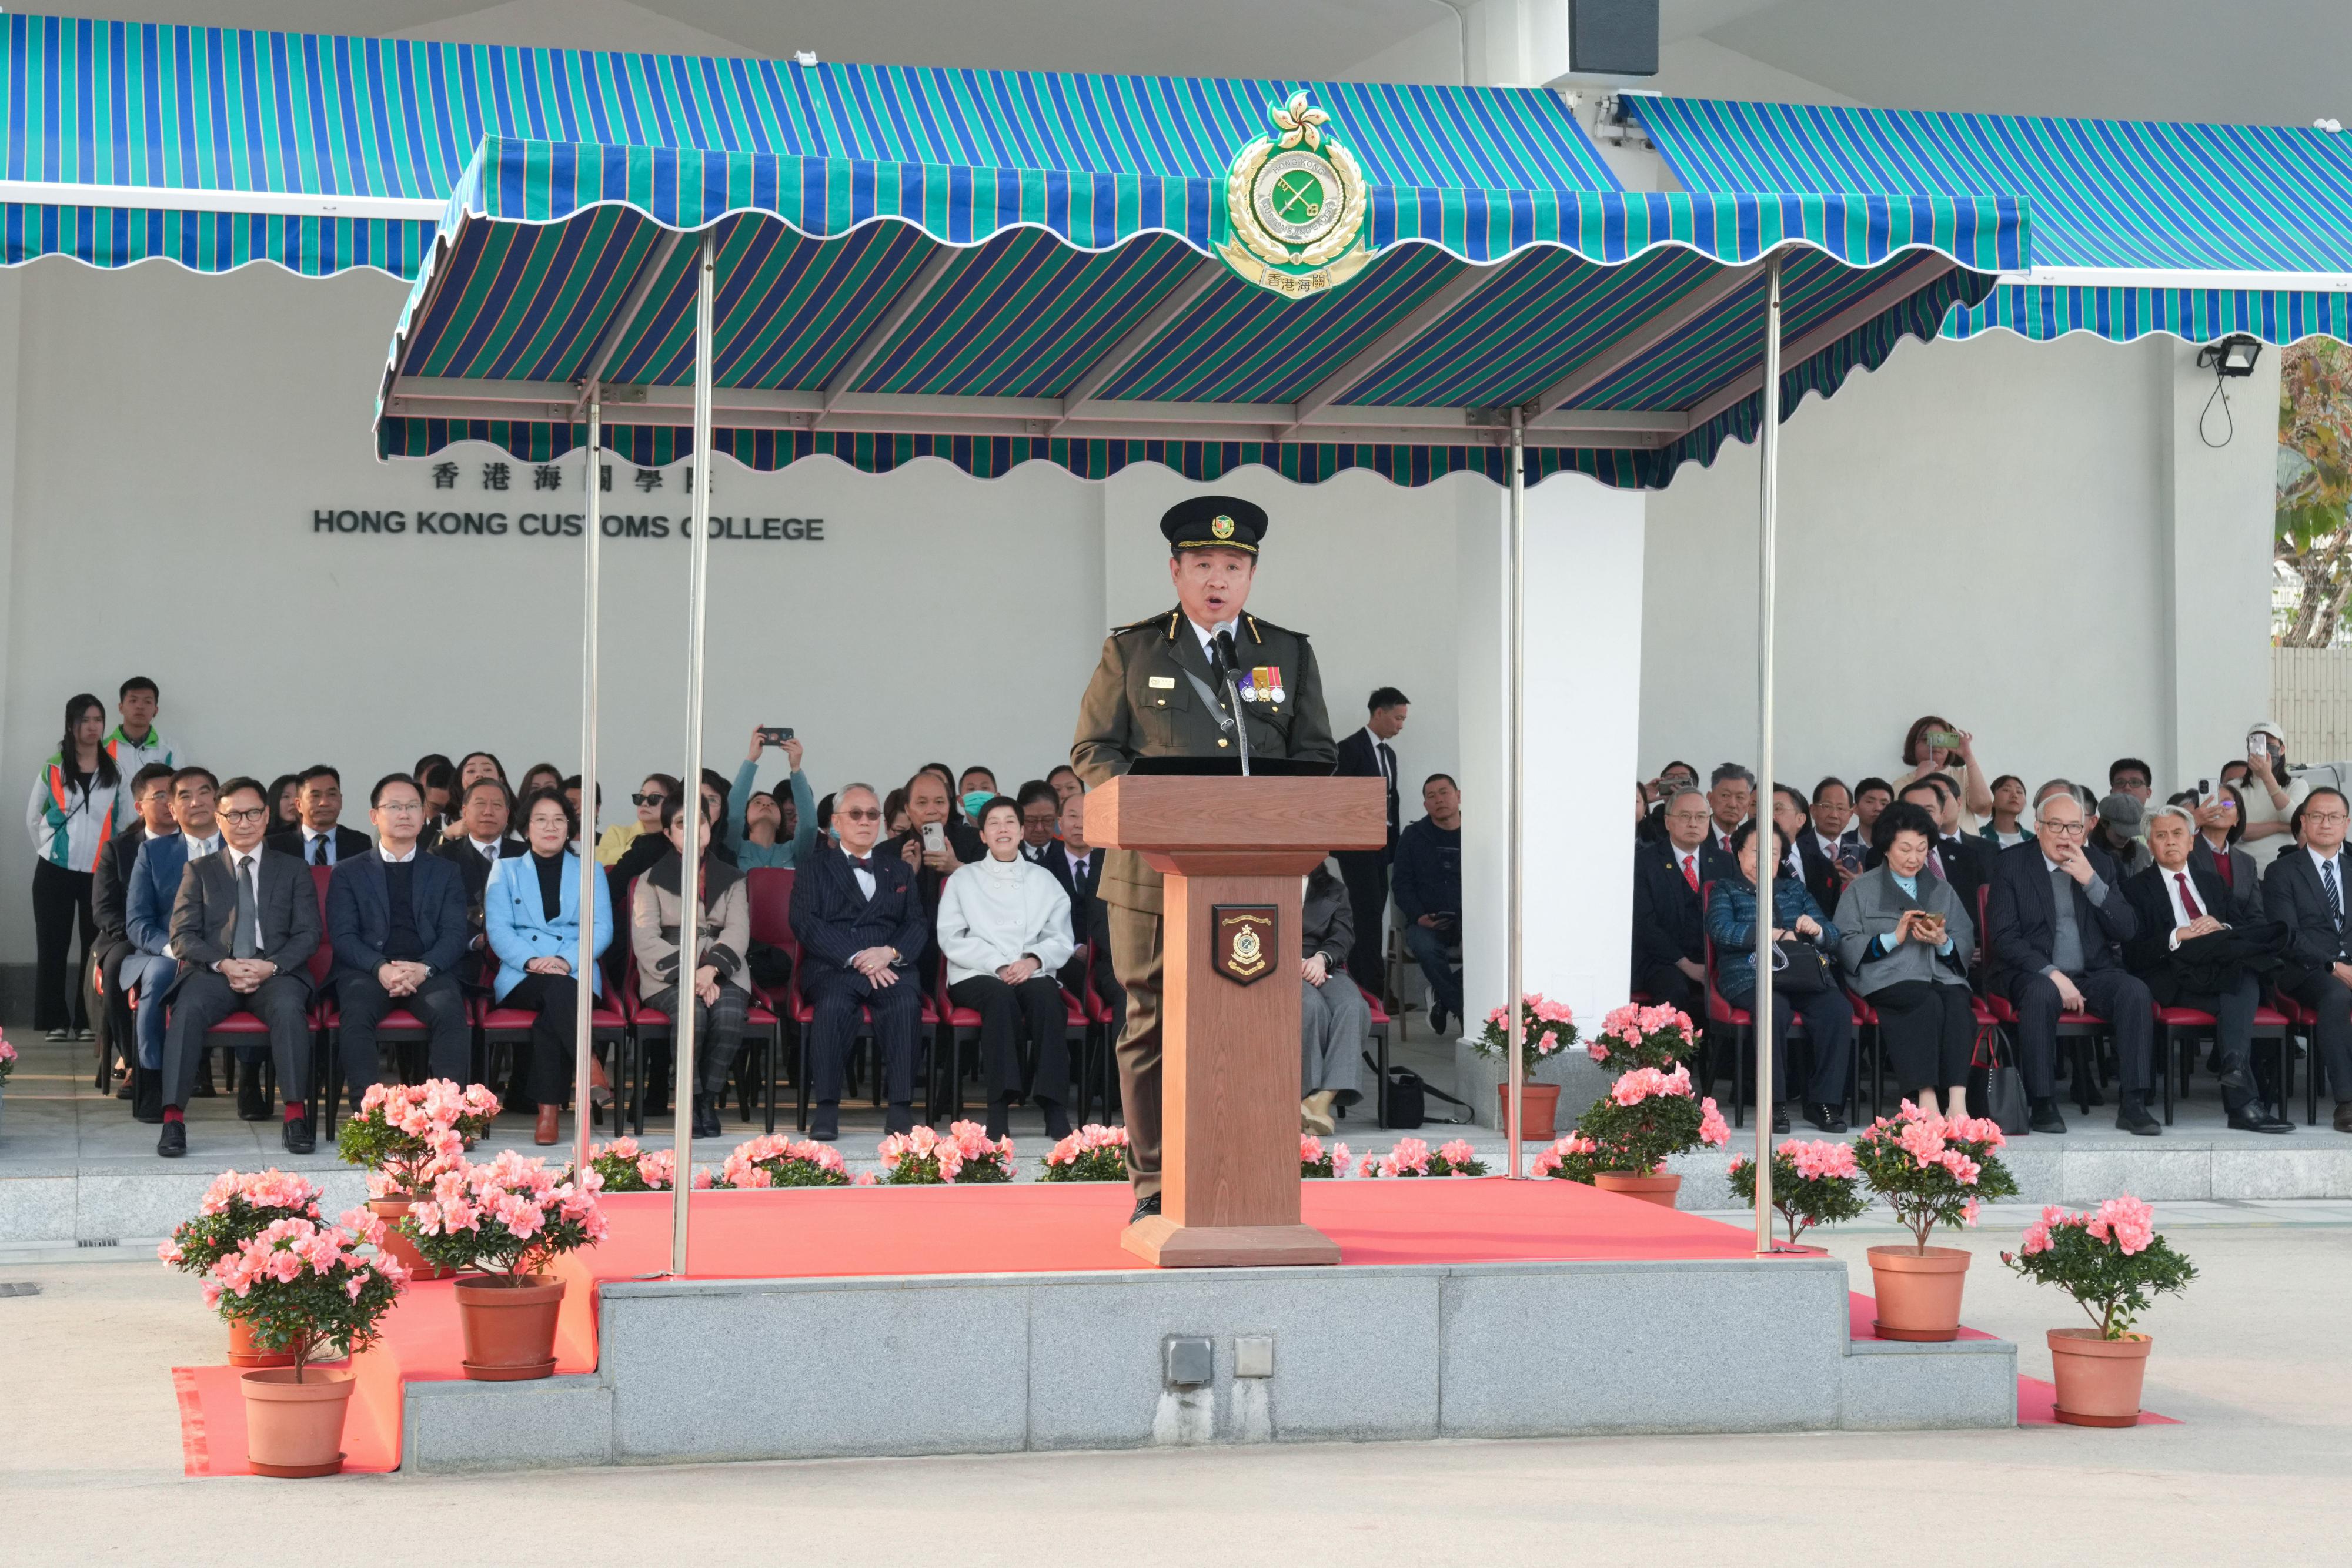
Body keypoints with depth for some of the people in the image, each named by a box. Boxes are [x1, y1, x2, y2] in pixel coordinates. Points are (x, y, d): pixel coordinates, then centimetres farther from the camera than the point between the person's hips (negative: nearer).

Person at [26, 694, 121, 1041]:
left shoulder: (114, 770, 2)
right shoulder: (53, 768, 2)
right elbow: (32, 817, 10)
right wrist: (47, 850, 7)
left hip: (100, 872, 0)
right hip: (56, 871, 0)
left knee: (95, 946, -2)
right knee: (53, 946, -1)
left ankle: (88, 1020, 5)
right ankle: (56, 1021, 5)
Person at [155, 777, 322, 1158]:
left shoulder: (294, 870, 18)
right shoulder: (199, 871, 18)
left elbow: (308, 935, 7)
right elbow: (182, 935, 7)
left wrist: (271, 966, -13)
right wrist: (223, 965, -12)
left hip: (275, 973, 0)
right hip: (214, 971, 1)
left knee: (289, 1006, -35)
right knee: (188, 1008, -33)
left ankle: (296, 1116, -37)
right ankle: (173, 1119, -36)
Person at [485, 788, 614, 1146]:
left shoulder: (589, 871, 21)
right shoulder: (506, 870, 20)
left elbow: (602, 928, 6)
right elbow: (498, 928, 4)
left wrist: (567, 960, -14)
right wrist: (532, 961, -16)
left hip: (575, 974, 0)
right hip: (521, 978, 0)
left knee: (548, 1019, -35)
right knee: (556, 989, -37)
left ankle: (549, 1110, -32)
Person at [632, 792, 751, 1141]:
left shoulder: (732, 879, 17)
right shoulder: (653, 880, 12)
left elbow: (737, 932, 2)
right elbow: (645, 940, -2)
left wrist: (710, 970, -18)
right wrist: (688, 975, -17)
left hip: (722, 975, 1)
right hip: (667, 977, -1)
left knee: (729, 1012, -33)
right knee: (692, 1010, -35)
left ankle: (710, 1100, -20)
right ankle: (690, 1102, -26)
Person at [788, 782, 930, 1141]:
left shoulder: (900, 871, 25)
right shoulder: (816, 868, 15)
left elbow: (919, 924, 14)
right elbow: (806, 923, 0)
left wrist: (891, 952, -9)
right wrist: (856, 958, -12)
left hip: (891, 966, 2)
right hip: (833, 967, -2)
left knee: (906, 1004, -33)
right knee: (833, 1005, -36)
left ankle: (900, 1108, -32)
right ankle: (827, 1109, -31)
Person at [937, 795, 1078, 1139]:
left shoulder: (1044, 880, 21)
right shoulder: (963, 880, 17)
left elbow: (1061, 939, 11)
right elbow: (952, 939, 4)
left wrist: (1034, 960, -11)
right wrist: (998, 966, -11)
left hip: (1033, 973, 1)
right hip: (976, 975, -1)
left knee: (1046, 994, -35)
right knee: (1001, 997, -37)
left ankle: (1053, 1107, -40)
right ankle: (1000, 1107, -43)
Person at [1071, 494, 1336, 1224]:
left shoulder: (1290, 655, 15)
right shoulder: (1132, 651, 9)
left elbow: (1317, 756, 14)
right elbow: (1093, 750, 7)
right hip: (1154, 871, -1)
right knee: (1152, 1027, 0)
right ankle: (1153, 1188, 7)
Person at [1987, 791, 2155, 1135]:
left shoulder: (2099, 864, 11)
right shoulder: (2011, 864, 1)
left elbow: (2127, 932, 2)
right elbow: (2004, 937, -8)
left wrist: (2092, 882, -11)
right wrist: (2052, 974, -21)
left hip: (2094, 974, 3)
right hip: (2033, 973, -3)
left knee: (2135, 991, -27)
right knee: (2042, 992, -37)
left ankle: (2133, 1104, -25)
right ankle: (2043, 1105, -28)